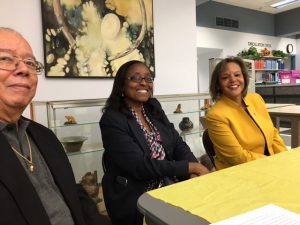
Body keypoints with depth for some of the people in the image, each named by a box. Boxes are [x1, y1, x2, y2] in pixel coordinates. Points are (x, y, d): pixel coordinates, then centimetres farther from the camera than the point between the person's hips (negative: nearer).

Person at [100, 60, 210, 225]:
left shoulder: (154, 109, 7)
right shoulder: (112, 119, -13)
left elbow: (179, 145, 3)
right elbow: (139, 166, -20)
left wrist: (194, 173, -15)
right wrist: (190, 167, -18)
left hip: (167, 188, 6)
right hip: (134, 200, -5)